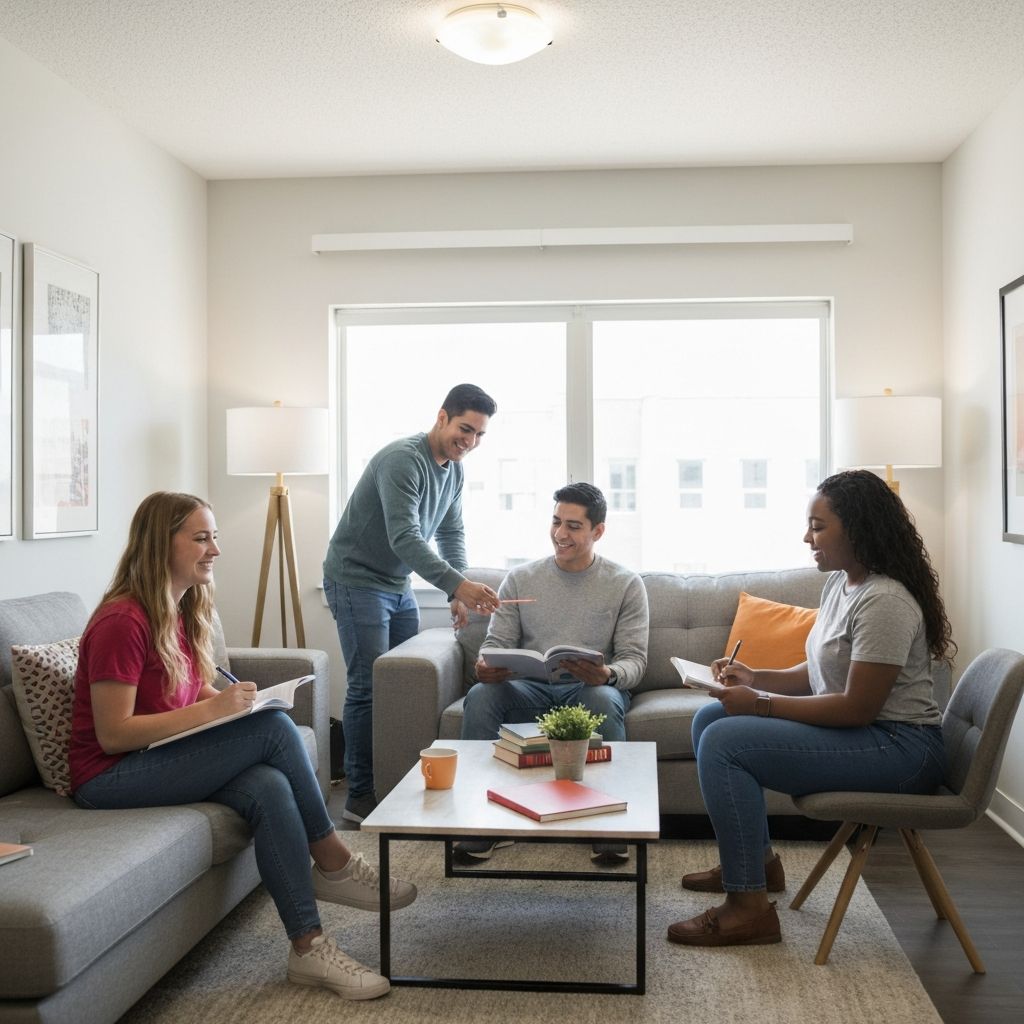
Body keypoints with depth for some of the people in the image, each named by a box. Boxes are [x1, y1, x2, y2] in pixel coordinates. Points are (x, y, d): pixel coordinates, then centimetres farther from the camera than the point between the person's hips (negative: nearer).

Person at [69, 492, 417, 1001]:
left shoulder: (184, 610, 8)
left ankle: (308, 946, -17)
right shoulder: (121, 622, -19)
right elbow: (112, 734, -22)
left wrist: (230, 699, -3)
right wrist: (211, 708, -26)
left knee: (269, 788, -24)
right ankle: (334, 863, -9)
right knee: (274, 728, -24)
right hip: (111, 777, -8)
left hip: (167, 759, 8)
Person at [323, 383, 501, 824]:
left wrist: (460, 591, -2)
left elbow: (450, 533, 11)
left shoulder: (453, 469, 5)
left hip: (398, 586, 9)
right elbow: (404, 538, -35)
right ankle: (359, 798, 0)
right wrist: (457, 583, -45)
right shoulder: (402, 459, -24)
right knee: (369, 688, -9)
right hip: (356, 580, -9)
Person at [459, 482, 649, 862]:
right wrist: (486, 664, -20)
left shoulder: (626, 584, 3)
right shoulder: (520, 579, 9)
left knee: (604, 699, -38)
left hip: (591, 688, -2)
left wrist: (607, 674, -27)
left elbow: (634, 659, -2)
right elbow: (496, 641, 6)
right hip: (530, 688, 2)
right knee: (480, 695, -29)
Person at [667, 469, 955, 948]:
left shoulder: (884, 602, -23)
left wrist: (761, 703, -20)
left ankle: (749, 908, -15)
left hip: (898, 746, -10)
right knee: (709, 718, 11)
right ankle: (756, 858, 21)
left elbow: (857, 707, -25)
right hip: (856, 730, 10)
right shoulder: (838, 584, 7)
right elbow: (819, 673, 15)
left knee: (723, 742, -22)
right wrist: (755, 678, 0)